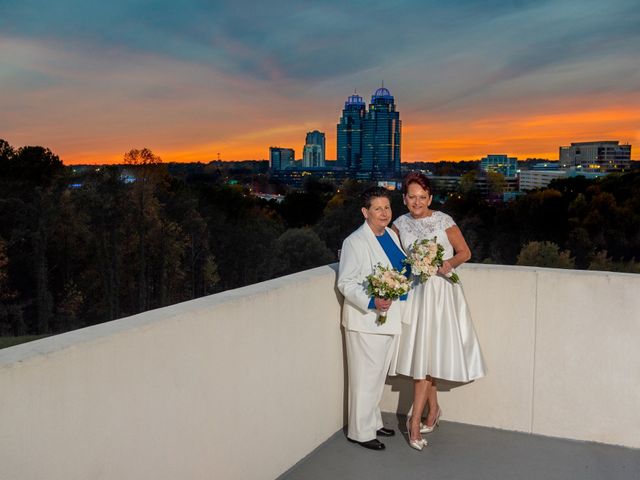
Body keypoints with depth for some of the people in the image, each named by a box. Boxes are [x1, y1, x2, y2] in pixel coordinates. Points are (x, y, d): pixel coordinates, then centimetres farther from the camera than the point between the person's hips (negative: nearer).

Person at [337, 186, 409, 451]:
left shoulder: (392, 235, 9)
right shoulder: (355, 242, -15)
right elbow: (345, 283, -17)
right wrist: (371, 302, -29)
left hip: (390, 316, 8)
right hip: (365, 319, -8)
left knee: (379, 373, 19)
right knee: (365, 377, 0)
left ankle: (373, 421, 35)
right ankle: (360, 431, 14)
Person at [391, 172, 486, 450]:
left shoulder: (443, 221, -7)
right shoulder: (400, 224, 4)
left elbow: (465, 252, -1)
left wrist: (450, 263, -19)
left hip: (440, 290, -4)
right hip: (414, 289, 4)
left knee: (426, 352, -7)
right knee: (420, 351, 7)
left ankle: (415, 417, 0)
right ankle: (433, 409, 25)